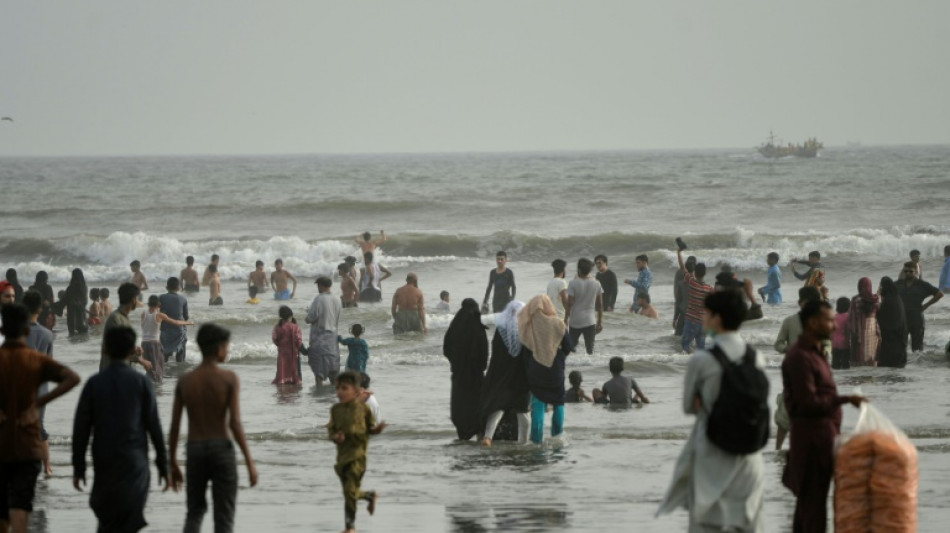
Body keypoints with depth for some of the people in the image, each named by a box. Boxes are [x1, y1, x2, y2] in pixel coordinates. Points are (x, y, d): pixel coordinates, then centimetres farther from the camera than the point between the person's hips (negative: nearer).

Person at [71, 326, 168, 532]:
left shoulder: (94, 383, -1)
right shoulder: (141, 382, -3)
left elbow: (81, 428, -1)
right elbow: (154, 425, -3)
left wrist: (78, 467, 5)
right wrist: (163, 464, 4)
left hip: (103, 463, 1)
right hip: (135, 461, -1)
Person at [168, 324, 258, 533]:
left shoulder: (185, 381, 1)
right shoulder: (229, 379, -9)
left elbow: (174, 426, 2)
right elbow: (235, 423, -15)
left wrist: (173, 463, 12)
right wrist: (250, 462, -10)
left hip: (195, 448, 3)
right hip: (221, 449, -3)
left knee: (195, 512, 19)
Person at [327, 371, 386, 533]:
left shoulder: (363, 408, -4)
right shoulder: (336, 409, 4)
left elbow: (370, 428, 5)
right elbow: (331, 429, 6)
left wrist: (377, 429, -16)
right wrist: (335, 436, -16)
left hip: (357, 453, -5)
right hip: (342, 453, 5)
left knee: (350, 491, -10)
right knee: (349, 491, 14)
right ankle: (370, 496, 45)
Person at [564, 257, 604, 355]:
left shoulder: (573, 284, -10)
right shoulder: (596, 284, 0)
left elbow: (569, 303, -12)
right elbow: (600, 305, 5)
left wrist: (565, 319, -4)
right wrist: (600, 322, 13)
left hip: (575, 321, -2)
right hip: (590, 321, 2)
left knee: (571, 346, 13)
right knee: (590, 347, 4)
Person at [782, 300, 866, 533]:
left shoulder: (814, 352, 15)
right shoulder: (800, 357, -18)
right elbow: (808, 403, -22)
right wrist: (845, 400, -24)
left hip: (823, 433, 10)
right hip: (811, 434, -10)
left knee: (807, 497, 15)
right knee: (814, 498, -9)